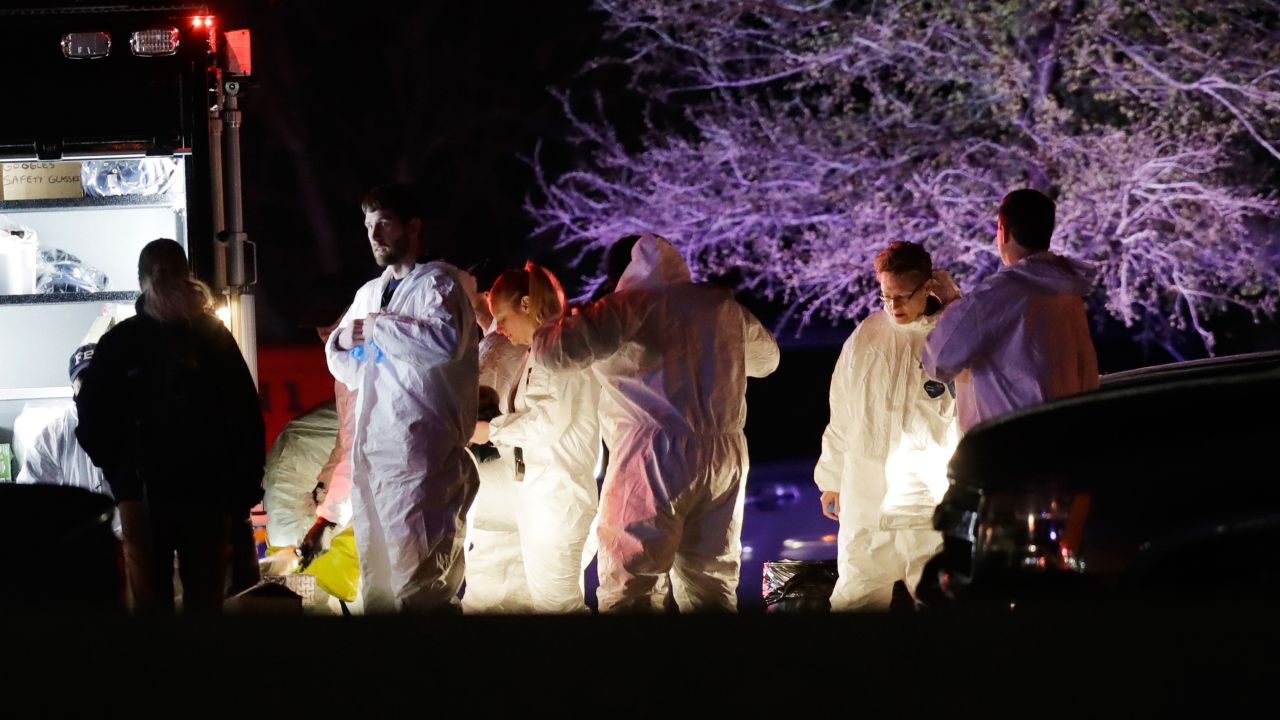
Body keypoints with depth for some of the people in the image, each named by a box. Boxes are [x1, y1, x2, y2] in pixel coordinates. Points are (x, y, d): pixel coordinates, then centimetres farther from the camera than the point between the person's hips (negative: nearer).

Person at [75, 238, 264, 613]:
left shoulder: (214, 338, 4)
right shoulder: (121, 343, 3)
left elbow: (246, 416, 3)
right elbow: (91, 415, 4)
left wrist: (243, 490, -2)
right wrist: (122, 476, -2)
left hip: (208, 496, 0)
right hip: (144, 497, 0)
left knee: (206, 603, 4)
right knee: (151, 603, 2)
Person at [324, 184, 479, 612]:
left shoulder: (439, 283, -3)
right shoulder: (368, 293, 21)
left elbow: (446, 341, -24)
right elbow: (348, 371, 27)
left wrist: (380, 327, -14)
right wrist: (342, 343, 5)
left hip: (420, 454, -8)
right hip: (370, 451, 8)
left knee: (419, 582, -10)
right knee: (376, 581, 11)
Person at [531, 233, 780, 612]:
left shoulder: (633, 305, -4)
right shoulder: (721, 304, 14)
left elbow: (559, 349, -13)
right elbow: (766, 357, 31)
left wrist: (544, 332, 10)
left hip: (656, 458, -6)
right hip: (725, 456, 6)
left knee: (629, 593, -5)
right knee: (711, 590, 12)